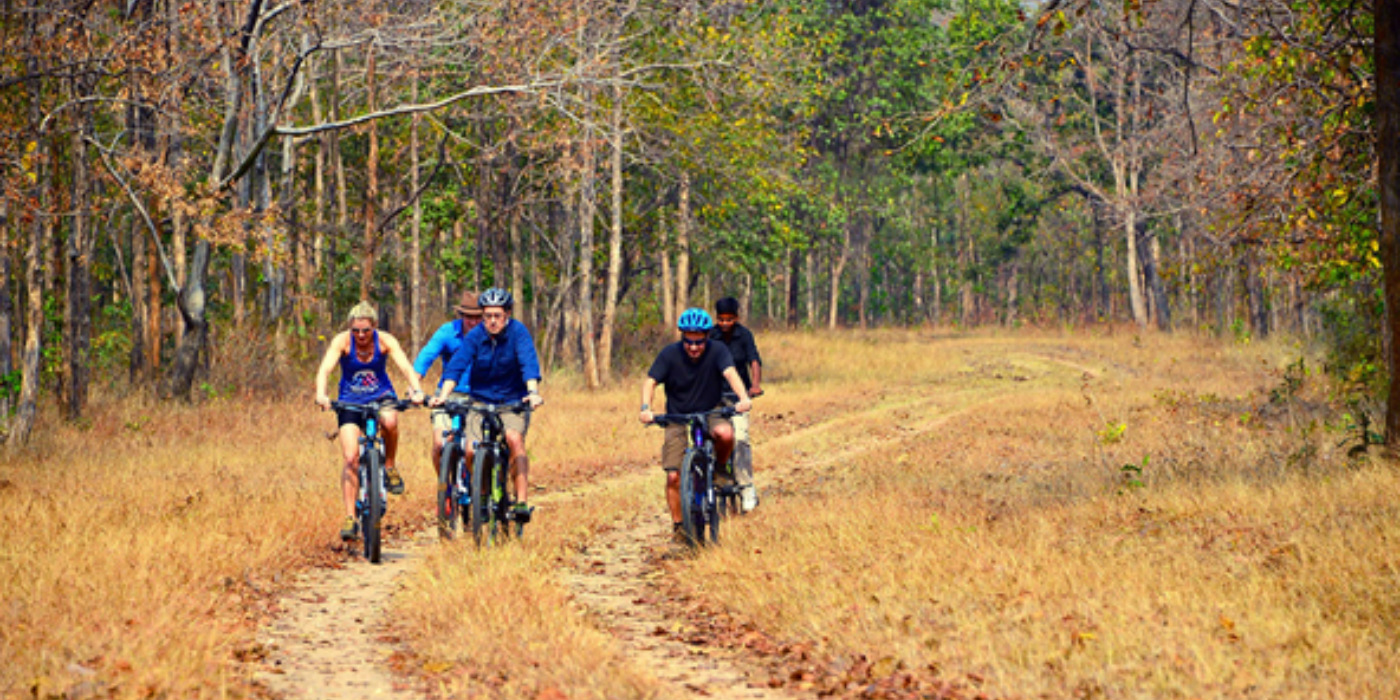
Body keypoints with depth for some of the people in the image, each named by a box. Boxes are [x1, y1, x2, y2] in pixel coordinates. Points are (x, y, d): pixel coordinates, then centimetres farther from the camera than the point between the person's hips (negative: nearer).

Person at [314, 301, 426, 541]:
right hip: (350, 401, 0)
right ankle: (350, 518, -10)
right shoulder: (342, 341, -16)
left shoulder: (385, 341, -14)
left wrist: (417, 391, -44)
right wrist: (321, 395, -49)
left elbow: (406, 367, -24)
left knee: (390, 421, -36)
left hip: (381, 397, 0)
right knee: (350, 458, -15)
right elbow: (325, 369, -29)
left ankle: (390, 466, -9)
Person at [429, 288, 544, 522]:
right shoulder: (475, 336, -7)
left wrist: (533, 392, -42)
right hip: (481, 401, 2)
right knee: (471, 451, -15)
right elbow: (457, 365, -17)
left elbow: (529, 363, -24)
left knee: (514, 439, -29)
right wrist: (443, 395, -32)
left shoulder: (518, 332, -11)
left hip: (513, 401, -2)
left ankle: (522, 502, -28)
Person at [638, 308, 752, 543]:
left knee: (725, 433, -35)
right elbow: (650, 381, -18)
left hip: (710, 414, 0)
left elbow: (730, 373, -26)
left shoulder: (717, 350, -11)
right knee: (674, 476, -11)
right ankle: (678, 525, 7)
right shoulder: (670, 354, -11)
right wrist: (646, 408, -37)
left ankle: (720, 468, -3)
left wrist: (743, 398, -46)